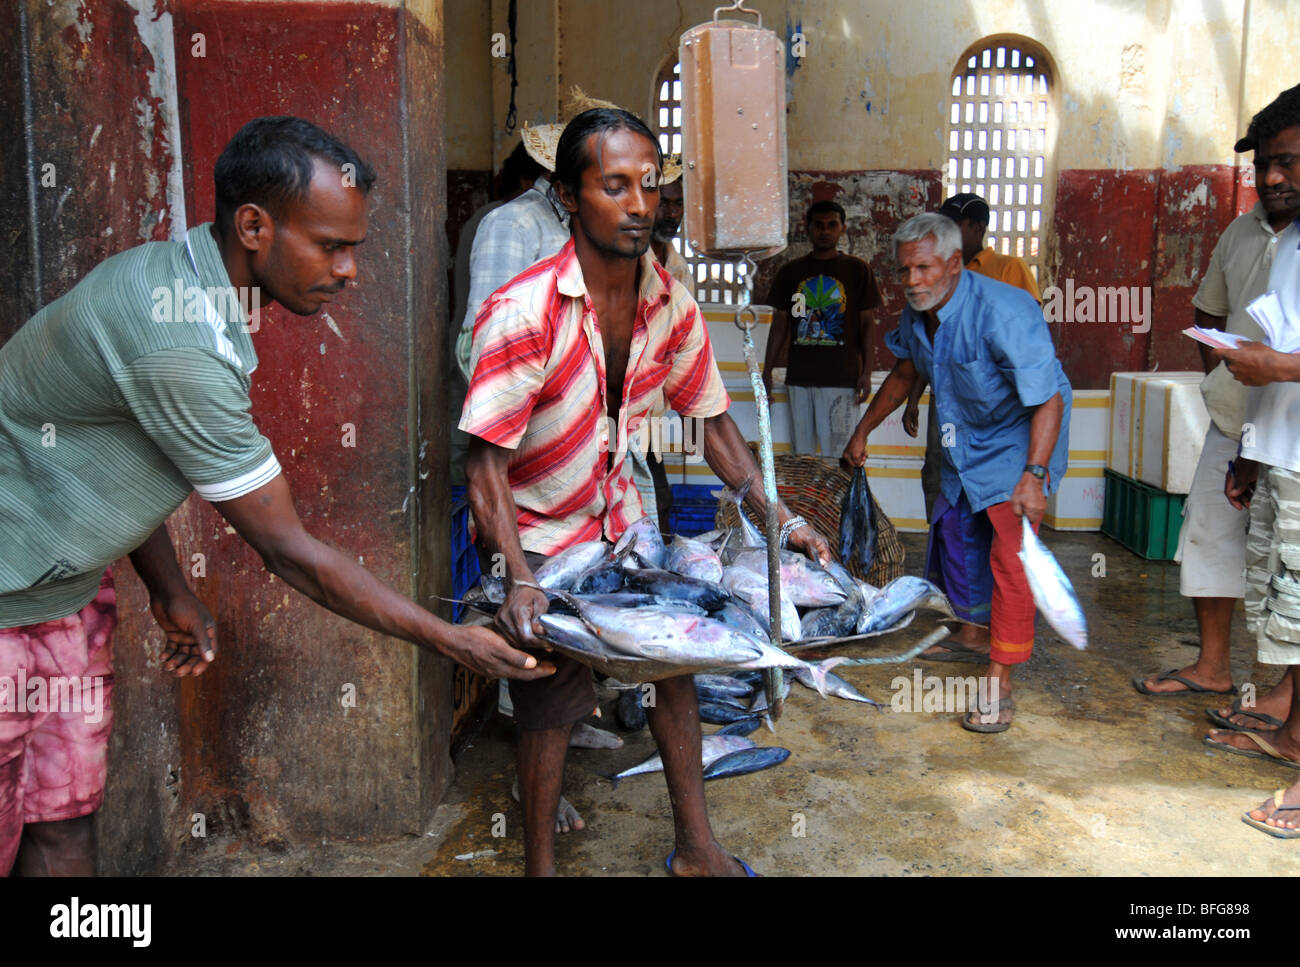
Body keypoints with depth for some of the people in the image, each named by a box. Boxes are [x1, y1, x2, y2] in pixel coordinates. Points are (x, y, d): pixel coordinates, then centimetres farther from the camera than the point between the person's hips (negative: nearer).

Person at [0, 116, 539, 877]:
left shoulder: (173, 275, -1)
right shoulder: (181, 346, -32)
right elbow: (290, 552, -26)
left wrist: (170, 591, 13)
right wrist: (450, 642, -18)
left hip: (68, 584, 8)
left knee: (67, 818, 13)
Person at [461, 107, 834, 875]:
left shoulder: (671, 305, -9)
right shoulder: (523, 314, -27)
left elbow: (714, 421, 2)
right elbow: (486, 465, -27)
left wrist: (781, 519, -5)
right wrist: (518, 582, -38)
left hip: (621, 517, 6)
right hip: (538, 537, -5)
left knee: (673, 661, 11)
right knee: (550, 707, 2)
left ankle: (696, 847, 30)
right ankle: (540, 863, 26)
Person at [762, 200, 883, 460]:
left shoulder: (857, 269, 5)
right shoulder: (790, 271, 11)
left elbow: (866, 323, 5)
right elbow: (780, 324, 13)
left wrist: (866, 372, -3)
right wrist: (766, 372, 8)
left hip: (842, 377, -3)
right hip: (799, 377, 3)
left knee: (835, 457, -6)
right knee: (801, 453, 5)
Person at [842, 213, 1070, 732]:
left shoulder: (1002, 313, -30)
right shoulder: (918, 313, -6)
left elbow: (1049, 400, -32)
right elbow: (905, 373, 14)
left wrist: (1034, 476, -41)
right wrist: (862, 432, 17)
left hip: (1019, 441, -7)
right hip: (964, 441, 8)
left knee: (1010, 556, -14)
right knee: (955, 538, 14)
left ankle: (998, 681, -7)